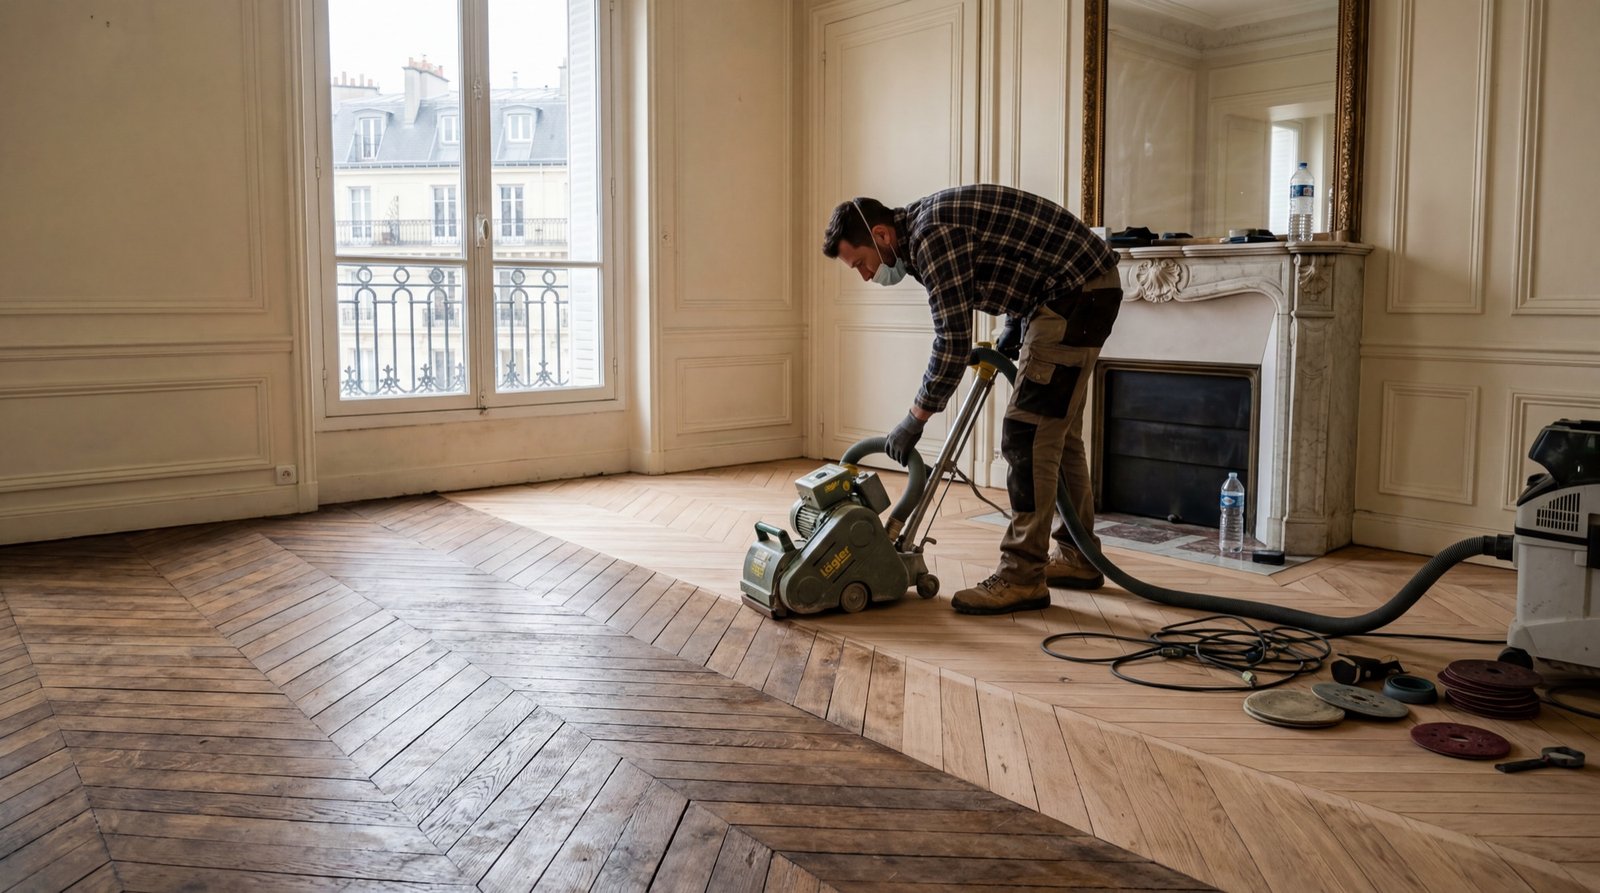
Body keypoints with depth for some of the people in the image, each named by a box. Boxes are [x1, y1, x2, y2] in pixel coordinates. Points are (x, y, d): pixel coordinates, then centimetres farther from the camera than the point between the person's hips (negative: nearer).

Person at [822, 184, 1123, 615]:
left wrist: (914, 419, -11)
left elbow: (953, 342, -20)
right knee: (1056, 431, 15)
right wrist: (1011, 335, 13)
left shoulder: (932, 236, -20)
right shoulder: (925, 225, 11)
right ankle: (1076, 558, 25)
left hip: (1078, 294, -11)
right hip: (1080, 292, 11)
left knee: (1027, 434, -11)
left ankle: (1023, 578, -7)